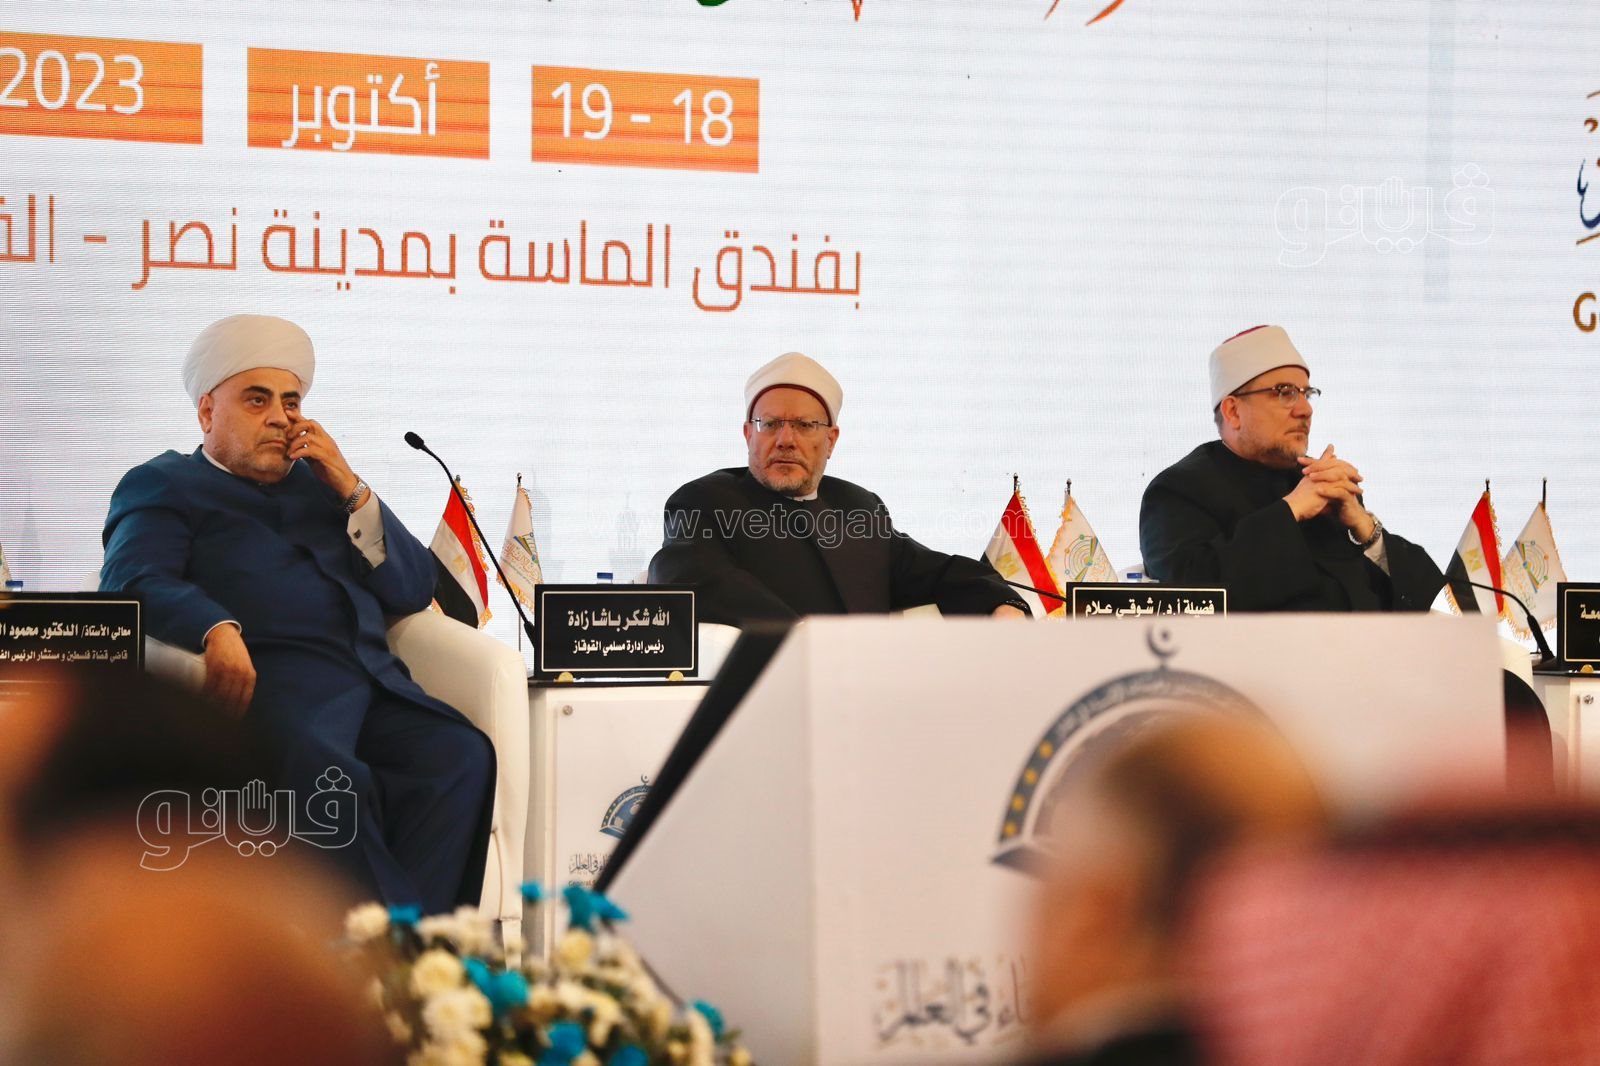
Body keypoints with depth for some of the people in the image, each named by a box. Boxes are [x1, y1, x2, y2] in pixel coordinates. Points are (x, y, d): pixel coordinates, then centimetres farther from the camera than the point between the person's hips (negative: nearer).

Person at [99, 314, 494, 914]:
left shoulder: (320, 481, 32)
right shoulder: (164, 485, 18)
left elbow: (414, 590, 23)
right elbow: (133, 579, -4)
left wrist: (351, 490, 10)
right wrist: (217, 629, -24)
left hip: (372, 683, 5)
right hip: (263, 683, -5)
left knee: (460, 755, -27)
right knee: (331, 778, -37)